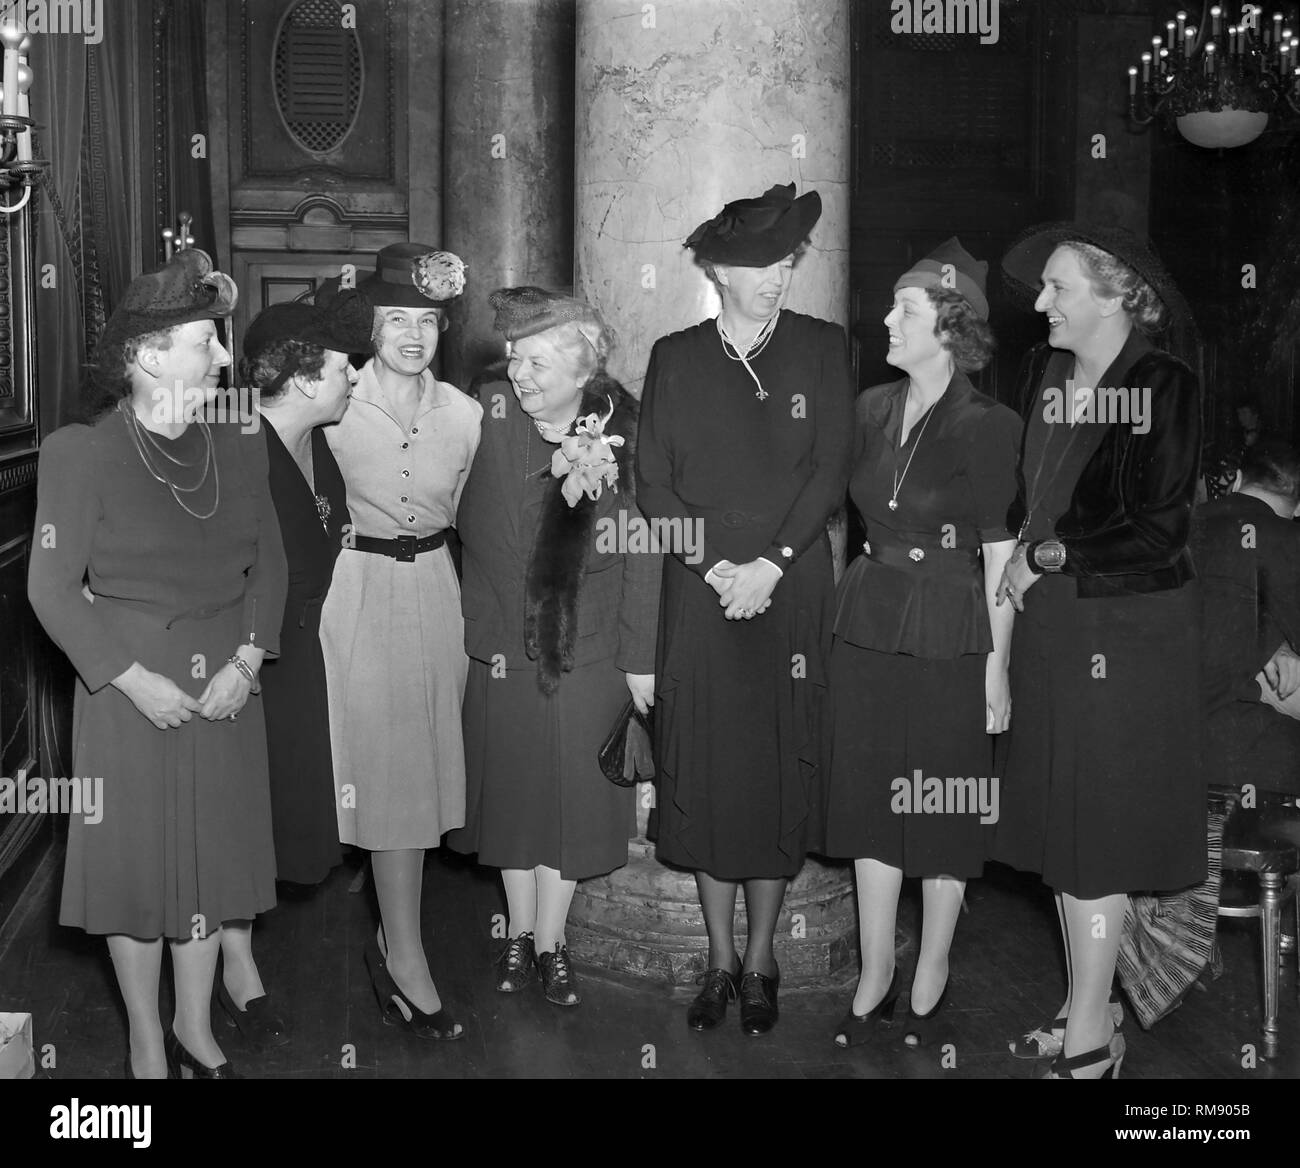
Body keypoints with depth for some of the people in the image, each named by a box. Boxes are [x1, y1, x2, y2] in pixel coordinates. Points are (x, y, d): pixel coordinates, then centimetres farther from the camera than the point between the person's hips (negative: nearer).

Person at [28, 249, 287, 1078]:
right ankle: (148, 1042, 25)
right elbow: (53, 588, -10)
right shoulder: (80, 453, -11)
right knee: (137, 856, 7)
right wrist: (135, 679, -15)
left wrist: (248, 659, -8)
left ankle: (196, 1026, 31)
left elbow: (269, 561, 6)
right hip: (131, 687, -4)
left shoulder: (238, 449, 1)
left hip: (226, 684, 4)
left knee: (214, 852, 13)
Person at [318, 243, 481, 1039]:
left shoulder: (465, 414, 3)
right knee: (386, 770, -1)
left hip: (436, 592, 4)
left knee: (424, 764, 10)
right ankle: (406, 958, 9)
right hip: (359, 592, -4)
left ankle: (395, 941, 27)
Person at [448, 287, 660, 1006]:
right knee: (511, 787, 12)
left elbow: (641, 555, -5)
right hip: (502, 643, 1)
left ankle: (551, 941, 24)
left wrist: (639, 658, -4)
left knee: (573, 792, 7)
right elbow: (466, 524, -5)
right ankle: (520, 934, 30)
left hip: (588, 650, -1)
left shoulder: (624, 434, -9)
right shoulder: (489, 415, -8)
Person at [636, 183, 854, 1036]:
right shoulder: (676, 358, 7)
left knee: (779, 770, 2)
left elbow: (832, 469, -1)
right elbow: (653, 483, 3)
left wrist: (770, 564, -11)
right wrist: (713, 566, -9)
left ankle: (761, 963, 15)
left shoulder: (822, 348, 5)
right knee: (702, 770, 3)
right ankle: (720, 959, 18)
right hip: (700, 585, 1)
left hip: (792, 582, -1)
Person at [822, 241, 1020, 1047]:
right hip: (868, 629, 5)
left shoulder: (987, 427, -10)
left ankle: (931, 977, 23)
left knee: (943, 812, 6)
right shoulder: (873, 409, 6)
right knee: (870, 803, 9)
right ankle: (876, 977, 22)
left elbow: (999, 554, -10)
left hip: (950, 639, -5)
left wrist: (998, 665, -11)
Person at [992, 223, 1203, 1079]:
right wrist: (1018, 542, -1)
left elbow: (1158, 529, -16)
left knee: (1098, 829, 0)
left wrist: (1048, 555, -10)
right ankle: (1089, 1009, 27)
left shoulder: (1165, 386, -13)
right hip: (1050, 624, 6)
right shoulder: (1044, 373, 5)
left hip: (1129, 632, -6)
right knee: (1060, 822, 12)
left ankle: (1091, 1044, 12)